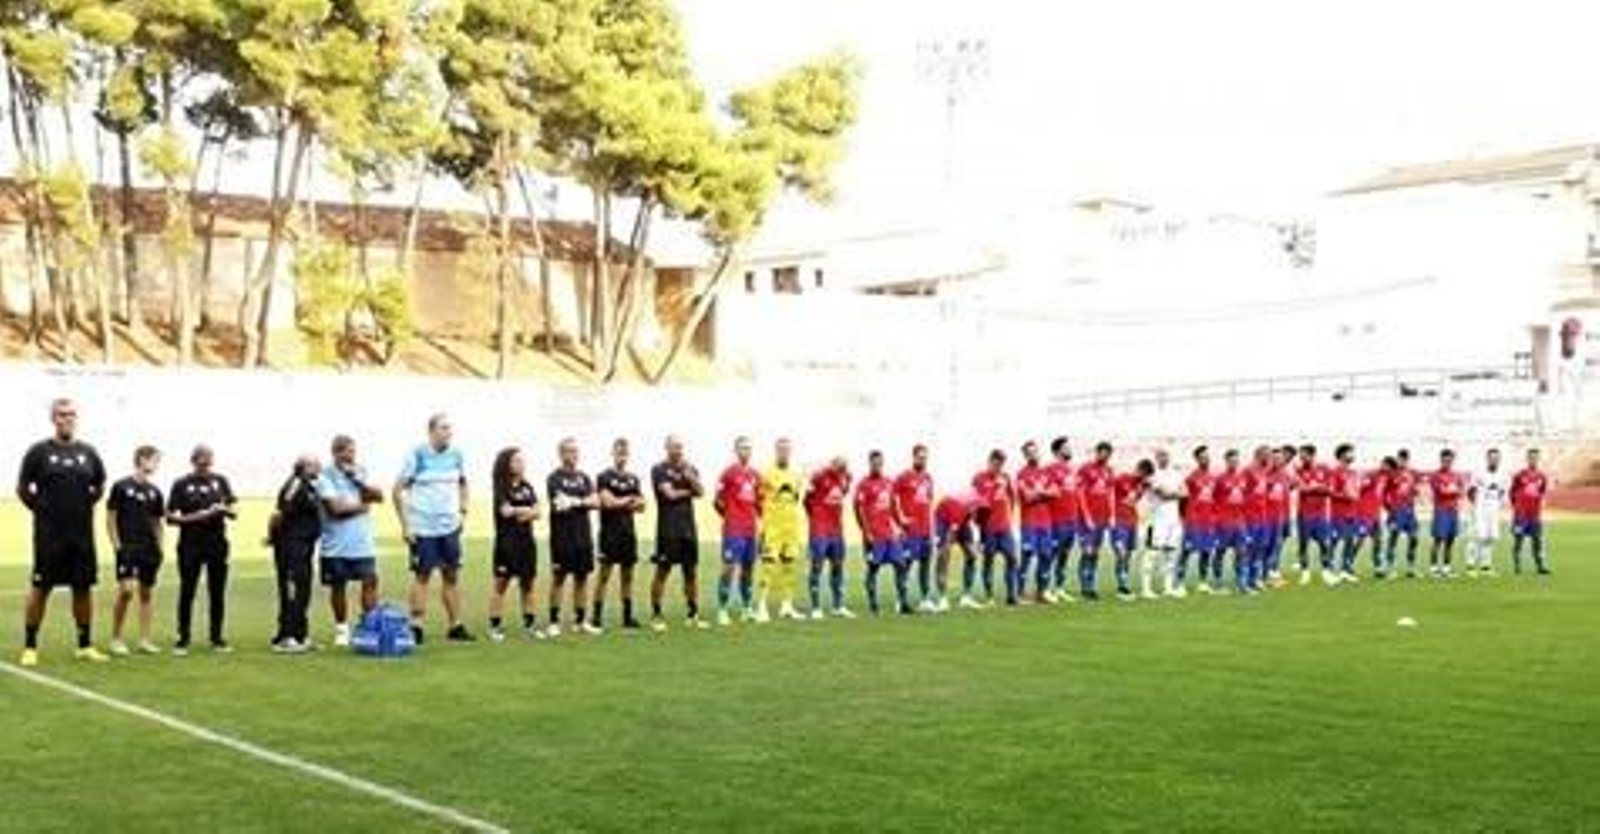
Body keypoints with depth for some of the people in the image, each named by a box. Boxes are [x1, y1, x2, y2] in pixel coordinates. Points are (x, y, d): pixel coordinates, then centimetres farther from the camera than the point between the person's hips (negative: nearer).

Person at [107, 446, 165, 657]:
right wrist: (117, 545, -8)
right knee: (127, 590, -15)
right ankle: (116, 638, 0)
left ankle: (145, 639, 14)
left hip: (149, 549, 6)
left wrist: (159, 546, 8)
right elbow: (110, 518, -2)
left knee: (147, 592, 7)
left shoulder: (154, 491, 11)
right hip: (128, 547, -6)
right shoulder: (121, 487, -3)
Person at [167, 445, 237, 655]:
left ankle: (217, 638, 14)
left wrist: (224, 510, -14)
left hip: (217, 545, 2)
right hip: (191, 546, -2)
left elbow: (233, 513, 9)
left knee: (218, 593, 5)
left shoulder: (220, 482, 9)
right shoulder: (182, 485, 0)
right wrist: (195, 517, -15)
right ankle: (183, 639, 9)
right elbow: (170, 517, -2)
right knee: (187, 593, 1)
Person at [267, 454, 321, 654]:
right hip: (291, 546, -10)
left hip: (304, 546, 10)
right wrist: (272, 535, -9)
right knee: (291, 593, -7)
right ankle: (284, 639, -4)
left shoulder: (309, 487, 14)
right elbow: (279, 513, -20)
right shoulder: (296, 486, -16)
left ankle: (300, 635, 22)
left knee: (302, 593, 15)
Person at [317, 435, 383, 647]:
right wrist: (362, 505, -4)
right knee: (337, 588, 7)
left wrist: (358, 480, -12)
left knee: (370, 582, -6)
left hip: (363, 542, 3)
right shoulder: (325, 477, -7)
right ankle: (341, 629, 20)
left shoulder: (361, 471, 10)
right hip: (336, 546, -3)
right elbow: (336, 507, -18)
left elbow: (379, 496, 0)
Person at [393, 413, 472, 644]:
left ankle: (456, 626, 11)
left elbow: (462, 484, 20)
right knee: (422, 576, 0)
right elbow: (398, 490, -7)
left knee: (452, 576, 6)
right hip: (423, 528, -4)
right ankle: (417, 627, 5)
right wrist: (405, 525, -10)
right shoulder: (417, 456, -9)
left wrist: (463, 510, 7)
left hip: (450, 527, 4)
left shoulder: (456, 455, 4)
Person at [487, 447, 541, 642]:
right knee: (501, 584, -1)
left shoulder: (527, 487, 11)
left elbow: (536, 512, 3)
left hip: (526, 540, 5)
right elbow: (505, 510, -15)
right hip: (506, 541, -5)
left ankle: (530, 624, 16)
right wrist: (526, 510, -3)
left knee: (528, 583, 9)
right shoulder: (501, 487, -4)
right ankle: (495, 627, 3)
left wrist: (517, 512, -14)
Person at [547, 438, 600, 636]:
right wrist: (585, 501, -11)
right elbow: (560, 502, -17)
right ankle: (554, 622, 4)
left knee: (582, 577, 7)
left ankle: (580, 620, 15)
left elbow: (596, 502, 2)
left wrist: (575, 502, -11)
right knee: (559, 577, -2)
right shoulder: (554, 478, -3)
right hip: (563, 536, -5)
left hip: (583, 535, 5)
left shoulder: (584, 477, 13)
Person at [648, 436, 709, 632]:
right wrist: (689, 491, 1)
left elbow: (701, 492, 0)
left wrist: (689, 475, -13)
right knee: (663, 572, -1)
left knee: (692, 571, 7)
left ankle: (694, 614, 13)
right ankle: (656, 616, 6)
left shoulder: (690, 468, 13)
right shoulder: (659, 470, -3)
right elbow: (670, 494, -13)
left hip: (688, 528, 5)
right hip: (668, 529, -5)